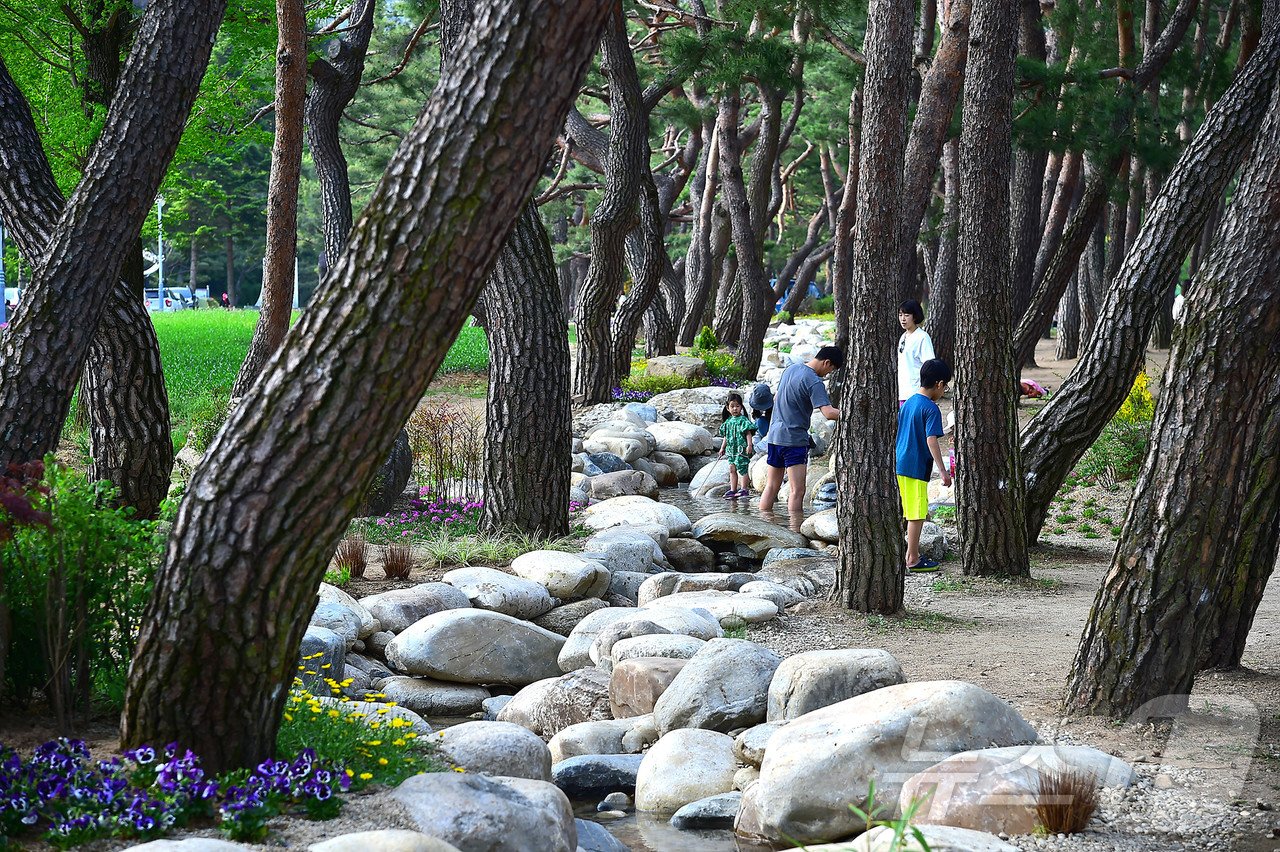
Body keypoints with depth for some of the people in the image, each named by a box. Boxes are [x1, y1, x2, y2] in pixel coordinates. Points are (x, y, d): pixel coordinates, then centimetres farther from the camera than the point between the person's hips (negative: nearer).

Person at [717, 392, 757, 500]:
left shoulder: (743, 420, -9)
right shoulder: (728, 421, 13)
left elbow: (748, 433, -13)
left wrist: (749, 445, -22)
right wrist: (722, 448, 22)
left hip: (741, 449, -7)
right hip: (731, 449, 7)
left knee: (742, 468, -7)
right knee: (732, 469, 9)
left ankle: (744, 489, -2)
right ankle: (733, 490, 14)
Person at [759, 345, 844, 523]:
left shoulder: (791, 369, 11)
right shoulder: (814, 382, -16)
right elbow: (829, 413, -26)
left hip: (774, 435, 8)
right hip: (794, 440, -8)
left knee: (772, 487, 13)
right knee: (798, 491, -7)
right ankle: (795, 530, -12)